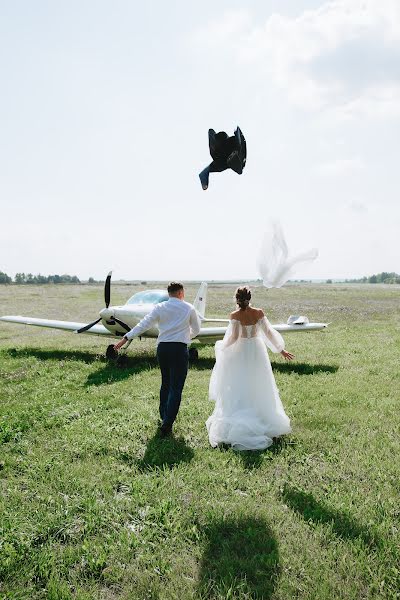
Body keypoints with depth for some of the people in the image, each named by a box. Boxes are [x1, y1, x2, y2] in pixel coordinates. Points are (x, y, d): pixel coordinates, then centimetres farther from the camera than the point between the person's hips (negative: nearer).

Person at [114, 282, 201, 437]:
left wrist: (125, 338, 1)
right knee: (176, 388, -1)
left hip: (162, 348, 4)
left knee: (165, 384, 21)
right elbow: (196, 329, 13)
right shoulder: (189, 308, 2)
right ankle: (167, 424, -6)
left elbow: (143, 325, -3)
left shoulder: (159, 308, 3)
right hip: (180, 349, -3)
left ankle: (163, 416, 34)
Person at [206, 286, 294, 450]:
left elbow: (233, 337, -17)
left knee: (239, 389, 7)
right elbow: (268, 332, -4)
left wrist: (222, 346, 2)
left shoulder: (235, 315, -15)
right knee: (258, 387, 15)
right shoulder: (259, 313, -6)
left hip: (240, 352, -3)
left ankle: (238, 421, 8)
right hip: (257, 351, 3)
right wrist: (281, 350, 6)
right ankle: (263, 418, 24)